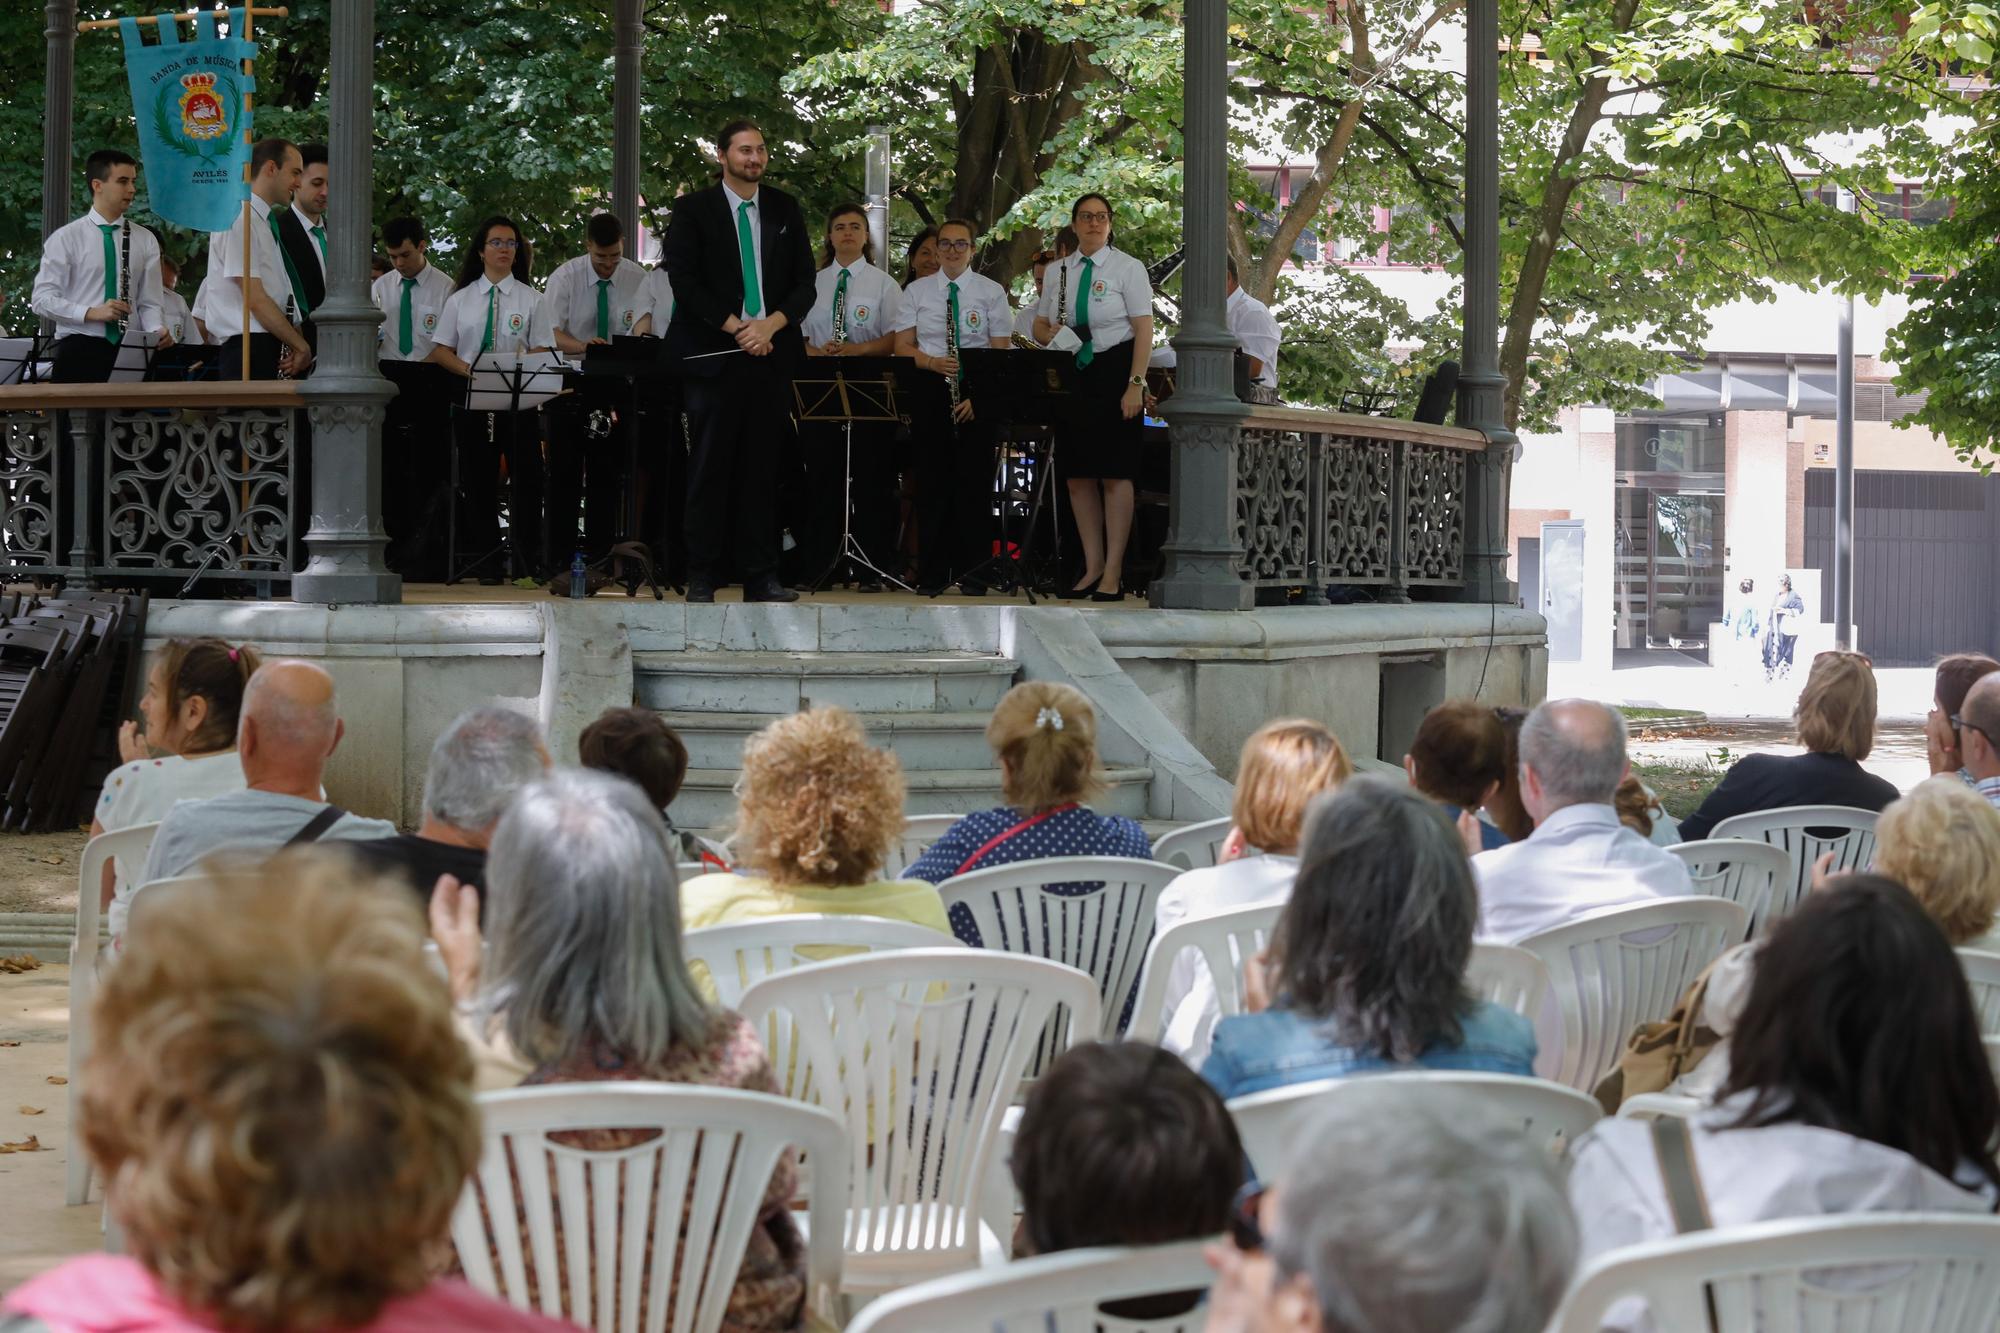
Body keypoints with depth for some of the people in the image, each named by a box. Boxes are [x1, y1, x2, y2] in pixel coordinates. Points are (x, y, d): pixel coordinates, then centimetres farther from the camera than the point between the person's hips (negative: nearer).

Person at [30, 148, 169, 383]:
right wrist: (91, 313, -17)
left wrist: (157, 331, -12)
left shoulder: (145, 240, 10)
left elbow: (149, 302, 10)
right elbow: (42, 299, -3)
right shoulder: (65, 238, 1)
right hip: (79, 348, -2)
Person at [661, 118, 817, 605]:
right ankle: (701, 578, 0)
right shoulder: (693, 209, 2)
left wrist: (772, 324, -8)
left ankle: (761, 577, 5)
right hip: (714, 355, -3)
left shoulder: (785, 210, 13)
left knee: (763, 467, 2)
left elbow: (804, 281, 10)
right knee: (710, 469, -3)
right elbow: (683, 279, -4)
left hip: (772, 352, 3)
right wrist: (736, 326, -11)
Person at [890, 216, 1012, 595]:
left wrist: (978, 396, -14)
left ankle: (973, 573, 4)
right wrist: (931, 362, -15)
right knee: (932, 483, 1)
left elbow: (1000, 352, -1)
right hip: (930, 394, 1)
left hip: (977, 395, -1)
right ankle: (932, 574, 6)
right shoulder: (917, 291, 9)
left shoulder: (991, 292, 3)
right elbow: (903, 346, 6)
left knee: (974, 485, -2)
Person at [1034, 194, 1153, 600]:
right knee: (1077, 474, 6)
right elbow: (1040, 326, 17)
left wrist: (1136, 384, -17)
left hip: (1113, 370, -5)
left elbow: (1144, 330, -8)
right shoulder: (1060, 271, 12)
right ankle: (1092, 566, 14)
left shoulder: (1128, 268, -3)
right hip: (1071, 376, 5)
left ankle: (1113, 572, -2)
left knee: (1115, 473, -5)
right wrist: (1049, 334, -8)